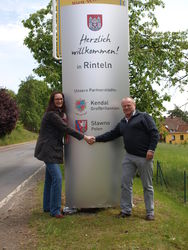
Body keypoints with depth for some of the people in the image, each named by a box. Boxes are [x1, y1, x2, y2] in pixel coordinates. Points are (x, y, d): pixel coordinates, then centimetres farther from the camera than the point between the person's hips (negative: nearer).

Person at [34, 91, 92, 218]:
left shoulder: (60, 113, 16)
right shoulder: (51, 114, -16)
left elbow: (62, 129, 15)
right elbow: (66, 128, -20)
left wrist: (64, 118, 1)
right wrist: (84, 137, -18)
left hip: (53, 150, 10)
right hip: (48, 149, -10)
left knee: (50, 178, 14)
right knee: (57, 178, -14)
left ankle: (47, 207, 24)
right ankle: (55, 210, -7)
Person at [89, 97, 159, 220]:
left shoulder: (144, 117, -1)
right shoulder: (122, 123, 18)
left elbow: (155, 133, -7)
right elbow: (111, 134, 20)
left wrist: (151, 149, -16)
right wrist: (96, 139, 12)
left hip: (144, 157, -6)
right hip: (129, 157, 6)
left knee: (147, 186, 4)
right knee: (125, 184, 5)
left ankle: (150, 212, 16)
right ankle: (126, 210, 18)